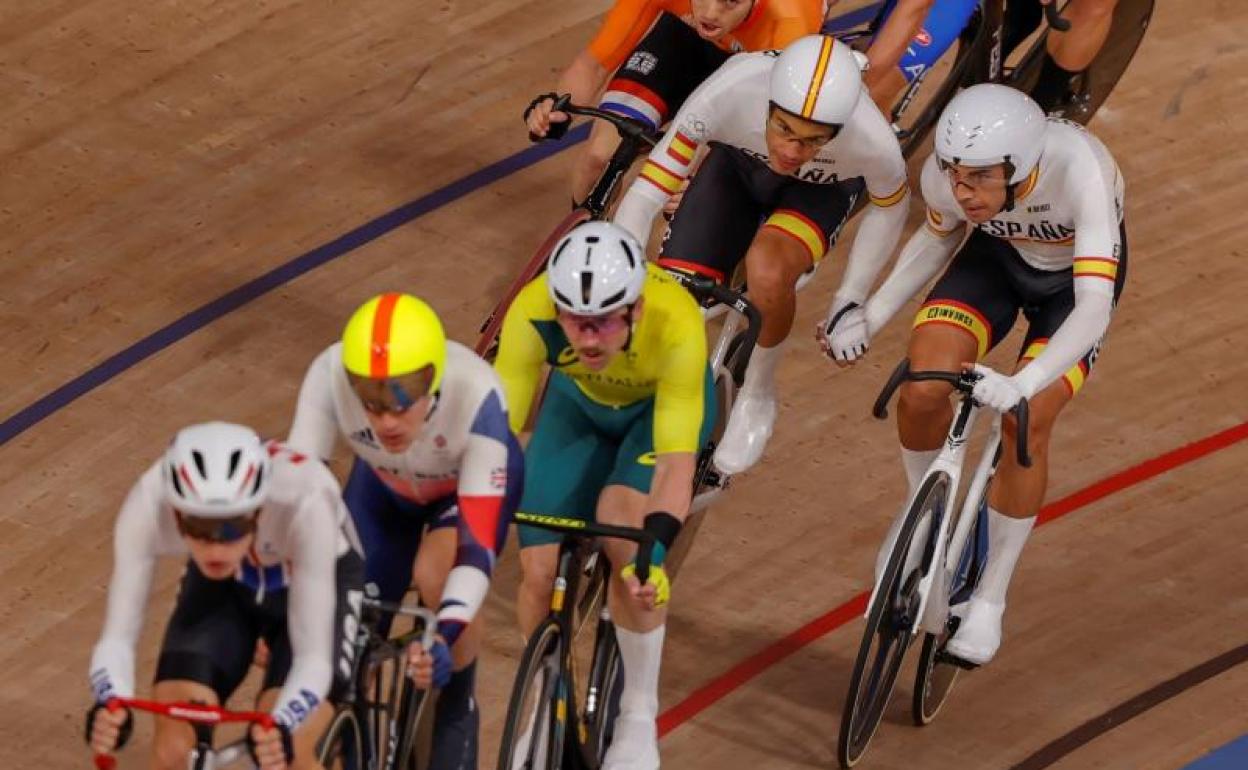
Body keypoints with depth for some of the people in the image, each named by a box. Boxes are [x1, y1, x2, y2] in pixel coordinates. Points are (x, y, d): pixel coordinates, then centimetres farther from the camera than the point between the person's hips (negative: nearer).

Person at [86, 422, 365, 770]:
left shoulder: (302, 502, -41)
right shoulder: (149, 502, -35)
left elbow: (312, 656, -39)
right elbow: (117, 637, -32)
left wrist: (280, 730, -59)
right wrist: (110, 705, -53)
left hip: (317, 582, -2)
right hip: (218, 588, 2)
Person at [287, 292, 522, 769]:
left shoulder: (476, 395, -43)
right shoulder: (330, 376, -38)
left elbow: (477, 543, -45)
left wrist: (446, 635, -59)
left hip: (475, 483, -3)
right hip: (385, 485, 3)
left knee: (435, 574, -32)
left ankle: (458, 711, -4)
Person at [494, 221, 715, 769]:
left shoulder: (675, 323, -41)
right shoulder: (532, 311, -37)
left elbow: (676, 460, -43)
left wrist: (652, 552, -56)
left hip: (664, 404, -3)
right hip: (578, 402, 3)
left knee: (624, 528, -30)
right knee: (540, 570, -10)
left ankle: (639, 714, -10)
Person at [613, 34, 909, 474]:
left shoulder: (874, 143, -39)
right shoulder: (727, 94, -41)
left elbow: (889, 208, -12)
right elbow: (644, 196, -30)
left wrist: (850, 302, -6)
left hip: (822, 189, -2)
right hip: (737, 168, 2)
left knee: (767, 271, -34)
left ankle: (757, 397, -5)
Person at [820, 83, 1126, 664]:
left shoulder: (1079, 169, -42)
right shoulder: (944, 173, -29)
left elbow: (1094, 305, -48)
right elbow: (939, 236, -4)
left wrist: (1022, 385, -60)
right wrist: (868, 319, -11)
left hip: (1075, 273, -3)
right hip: (997, 254, 3)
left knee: (1025, 421, -20)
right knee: (921, 392, -18)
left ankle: (989, 599, -1)